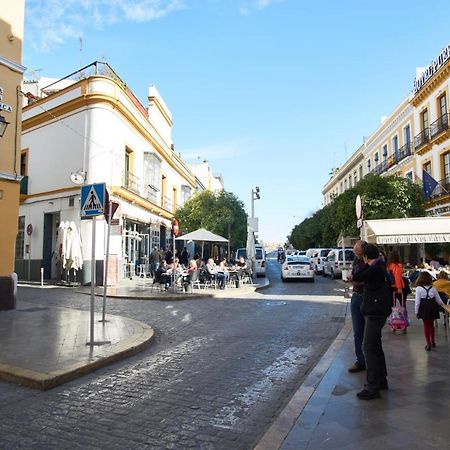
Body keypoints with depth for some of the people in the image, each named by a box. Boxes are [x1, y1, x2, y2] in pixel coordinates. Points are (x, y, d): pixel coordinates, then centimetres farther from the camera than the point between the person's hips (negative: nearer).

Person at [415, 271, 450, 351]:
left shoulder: (418, 288, -10)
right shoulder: (433, 289, 2)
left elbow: (417, 301, -12)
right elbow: (439, 300, 12)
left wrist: (416, 311, -3)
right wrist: (444, 305, 33)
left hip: (424, 308, -4)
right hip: (433, 308, 4)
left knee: (426, 325, 7)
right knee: (431, 324, 21)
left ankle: (428, 344, 9)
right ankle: (432, 342, 35)